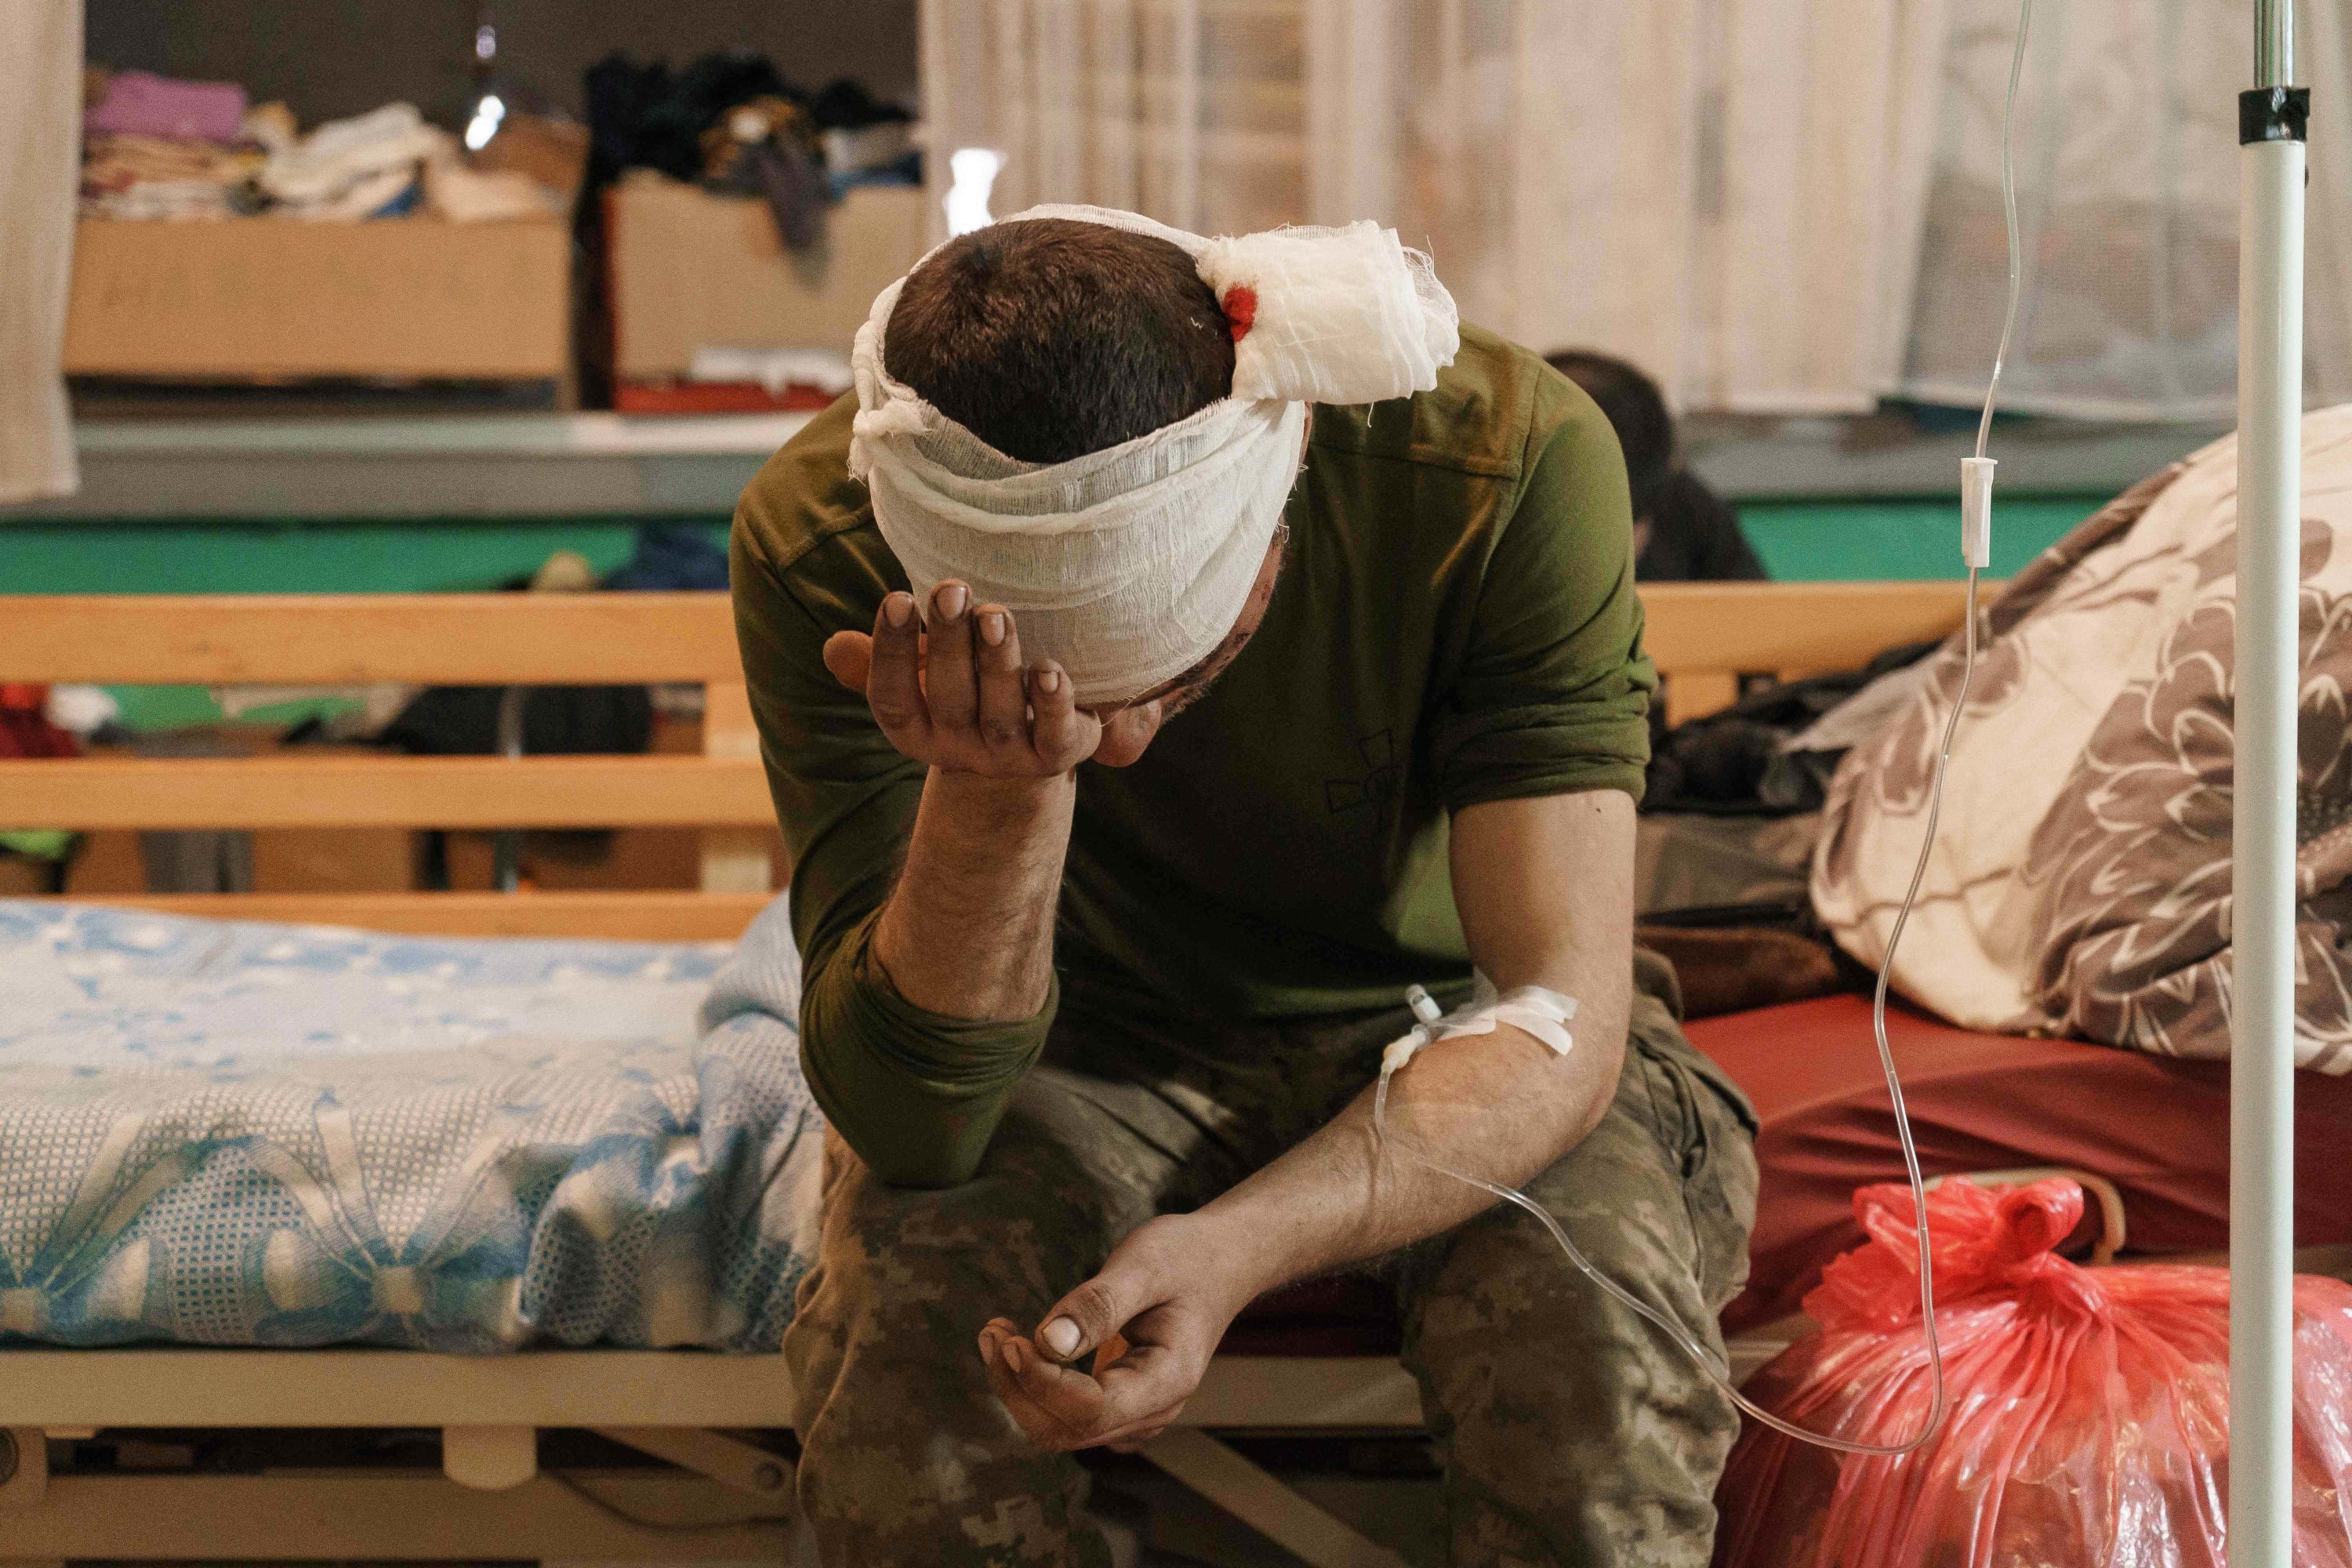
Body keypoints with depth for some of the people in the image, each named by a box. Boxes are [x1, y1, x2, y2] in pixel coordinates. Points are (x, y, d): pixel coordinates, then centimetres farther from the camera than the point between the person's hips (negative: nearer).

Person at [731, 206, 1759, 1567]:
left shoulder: (1508, 461, -28)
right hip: (1097, 1042, 1)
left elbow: (1560, 1019, -28)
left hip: (1448, 1021, -1)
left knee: (1598, 1367, -32)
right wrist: (998, 793, -44)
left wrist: (1237, 1248, -43)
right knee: (899, 1355, -29)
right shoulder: (823, 543, -25)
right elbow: (905, 1116, -26)